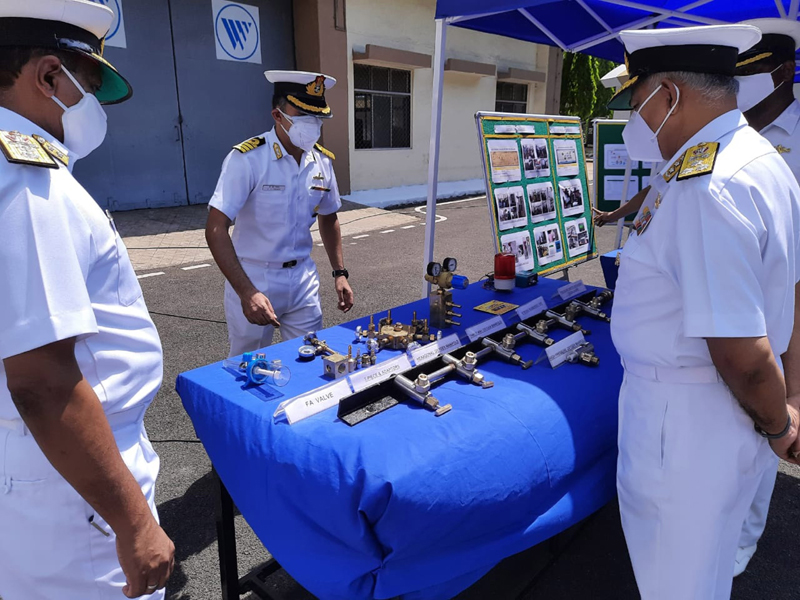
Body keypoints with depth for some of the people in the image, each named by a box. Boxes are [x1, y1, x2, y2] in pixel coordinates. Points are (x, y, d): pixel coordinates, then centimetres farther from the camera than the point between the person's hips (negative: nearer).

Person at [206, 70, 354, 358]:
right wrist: (247, 292, -30)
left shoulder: (322, 161, 0)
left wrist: (340, 273, 7)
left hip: (303, 278, 4)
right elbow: (216, 229, -21)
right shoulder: (247, 158, -17)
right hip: (252, 279, -4)